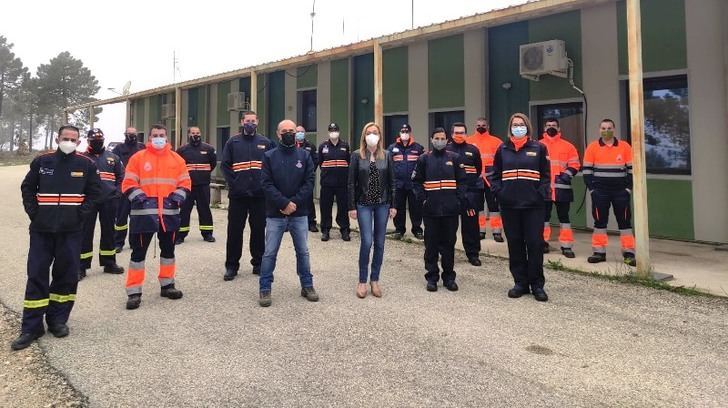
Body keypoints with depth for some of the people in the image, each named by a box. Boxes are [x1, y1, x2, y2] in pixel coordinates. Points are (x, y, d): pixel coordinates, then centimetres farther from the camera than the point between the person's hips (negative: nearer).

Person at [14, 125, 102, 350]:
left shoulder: (86, 164, 1)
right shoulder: (41, 162, 3)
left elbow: (94, 192, 6)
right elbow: (27, 188, 12)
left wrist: (80, 214, -4)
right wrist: (34, 213, 1)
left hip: (71, 230, 0)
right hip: (42, 229, 1)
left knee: (66, 275, 5)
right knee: (36, 275, 2)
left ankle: (58, 320, 21)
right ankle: (31, 327, 9)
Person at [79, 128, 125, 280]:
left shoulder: (113, 158, 11)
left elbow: (121, 176, 14)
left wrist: (117, 192, 3)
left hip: (109, 201, 3)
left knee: (108, 231, 10)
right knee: (86, 232, -1)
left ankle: (109, 263, 21)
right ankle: (82, 266, 6)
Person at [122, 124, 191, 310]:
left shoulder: (177, 159, 7)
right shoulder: (138, 157, 0)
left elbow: (185, 182, 9)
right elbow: (128, 183, -1)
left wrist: (178, 195, -7)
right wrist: (138, 196, -15)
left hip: (169, 212, 3)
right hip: (143, 212, -3)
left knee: (168, 249, 14)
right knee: (139, 251, -1)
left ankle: (167, 285, 30)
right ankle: (134, 292, 6)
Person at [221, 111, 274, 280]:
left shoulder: (265, 142, 8)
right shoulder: (233, 142, 5)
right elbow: (225, 165, 2)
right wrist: (232, 183, -7)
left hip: (259, 194, 1)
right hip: (238, 194, -1)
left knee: (259, 229, 8)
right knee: (234, 230, 3)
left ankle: (258, 263, 21)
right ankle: (231, 266, 13)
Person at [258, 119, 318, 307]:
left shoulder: (305, 155, 4)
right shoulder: (269, 156, 1)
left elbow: (309, 182, -3)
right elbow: (266, 184, -7)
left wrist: (295, 202, -14)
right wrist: (284, 203, -17)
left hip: (299, 213, 1)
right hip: (275, 214, -1)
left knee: (303, 251, 11)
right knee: (270, 253, 3)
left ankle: (307, 286, 24)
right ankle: (265, 289, 15)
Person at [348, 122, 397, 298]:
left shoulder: (387, 155, 3)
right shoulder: (357, 155, -2)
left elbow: (392, 182, 5)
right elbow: (351, 183, -2)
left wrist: (393, 205, 1)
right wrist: (352, 206, -6)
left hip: (382, 204, 2)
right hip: (364, 204, -2)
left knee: (379, 243, 6)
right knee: (367, 242, -9)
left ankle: (374, 280, 18)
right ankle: (362, 281, 7)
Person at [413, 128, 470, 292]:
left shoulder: (454, 158, 7)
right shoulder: (424, 159, 5)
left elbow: (461, 182, 6)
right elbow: (417, 181, 7)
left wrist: (463, 201, -4)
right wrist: (422, 198, -6)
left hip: (450, 209, 1)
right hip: (431, 209, 0)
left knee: (449, 243, 8)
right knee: (431, 244, 5)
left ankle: (449, 277, 19)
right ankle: (432, 277, 15)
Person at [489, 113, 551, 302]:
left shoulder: (538, 148, 4)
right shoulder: (503, 149, 8)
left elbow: (545, 175, 4)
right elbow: (495, 174, 12)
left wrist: (543, 195, -7)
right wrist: (499, 192, 0)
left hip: (533, 205, -2)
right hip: (509, 205, 2)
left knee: (535, 244, 0)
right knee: (515, 244, 7)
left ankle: (537, 284, 12)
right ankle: (520, 282, 19)